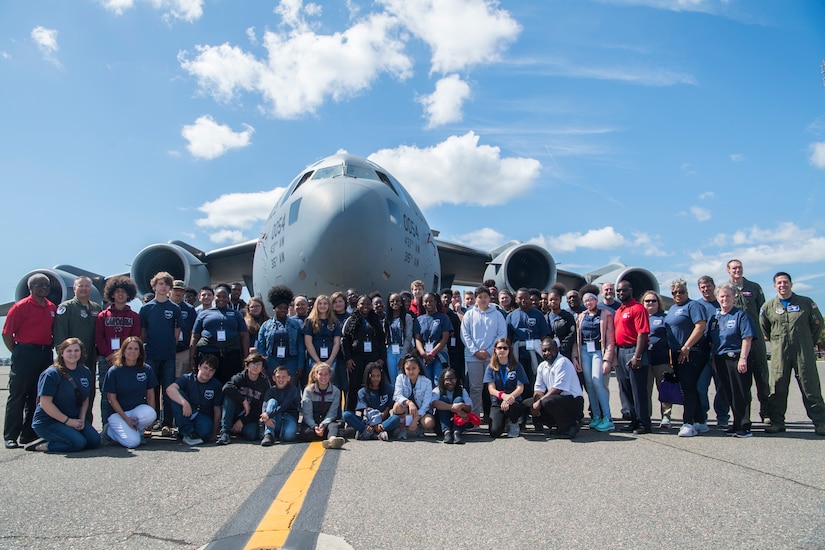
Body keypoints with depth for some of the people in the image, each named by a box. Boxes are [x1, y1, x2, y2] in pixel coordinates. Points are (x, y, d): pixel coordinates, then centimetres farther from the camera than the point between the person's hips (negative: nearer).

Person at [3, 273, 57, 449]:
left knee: (38, 396, 10)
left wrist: (49, 348, 9)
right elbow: (7, 334, -5)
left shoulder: (52, 308, 11)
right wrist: (17, 354, -4)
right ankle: (10, 437, 6)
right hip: (25, 353, -6)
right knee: (17, 396, -1)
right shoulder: (21, 307, -6)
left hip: (45, 354, 6)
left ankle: (29, 434, 19)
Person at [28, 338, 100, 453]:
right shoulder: (51, 374, -14)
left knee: (94, 441, -12)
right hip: (48, 421, -7)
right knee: (78, 443, -26)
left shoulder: (85, 372, 6)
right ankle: (42, 446, -3)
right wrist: (68, 421, -17)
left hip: (74, 419, 7)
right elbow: (45, 403, -18)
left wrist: (81, 419, -3)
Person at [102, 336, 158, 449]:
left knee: (150, 414, -34)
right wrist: (126, 418, -15)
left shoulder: (147, 369, 2)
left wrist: (151, 415, -9)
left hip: (138, 409, 2)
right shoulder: (114, 371, -5)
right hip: (117, 412, -2)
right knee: (132, 442, -23)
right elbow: (111, 398, -6)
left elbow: (151, 394, 5)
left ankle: (136, 430, -1)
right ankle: (109, 431, 8)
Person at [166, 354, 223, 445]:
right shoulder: (188, 378, -7)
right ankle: (188, 433, -20)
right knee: (177, 395, -26)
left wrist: (214, 434, -6)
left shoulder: (216, 385, -2)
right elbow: (170, 389, -26)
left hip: (204, 418, -1)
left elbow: (217, 410, -1)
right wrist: (184, 403, -43)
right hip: (185, 416, 1)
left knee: (206, 429, -37)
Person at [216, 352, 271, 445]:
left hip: (251, 416, 0)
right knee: (229, 396, -25)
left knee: (251, 435, -31)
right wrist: (244, 400, -30)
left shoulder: (265, 383, -4)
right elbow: (226, 388, -28)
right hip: (237, 412, 0)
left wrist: (242, 421, -16)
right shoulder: (240, 377, -5)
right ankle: (225, 431, -27)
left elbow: (261, 408, -8)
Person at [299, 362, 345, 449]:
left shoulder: (336, 391, 1)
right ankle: (333, 436, -40)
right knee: (304, 434, -34)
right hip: (311, 422, 0)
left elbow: (332, 413, -6)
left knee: (334, 426, -36)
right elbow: (307, 414, -7)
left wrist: (323, 424, -25)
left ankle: (332, 439, -68)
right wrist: (314, 427, -25)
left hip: (327, 421, 0)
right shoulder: (308, 390, -1)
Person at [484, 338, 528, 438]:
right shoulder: (491, 367, 7)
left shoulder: (517, 366, 4)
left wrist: (509, 398, -23)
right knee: (494, 432, -23)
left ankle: (514, 423, -2)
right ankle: (504, 418, 14)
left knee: (510, 407, -39)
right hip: (497, 403, 1)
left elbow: (520, 388, -4)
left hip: (514, 401, -1)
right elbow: (491, 389, -3)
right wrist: (503, 395, -25)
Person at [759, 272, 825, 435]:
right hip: (779, 353, 1)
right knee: (777, 389, 2)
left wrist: (808, 342, 13)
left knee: (811, 388, 0)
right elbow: (764, 329, 18)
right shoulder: (768, 306, 8)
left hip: (804, 353, -1)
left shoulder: (806, 302, 5)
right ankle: (777, 422, 9)